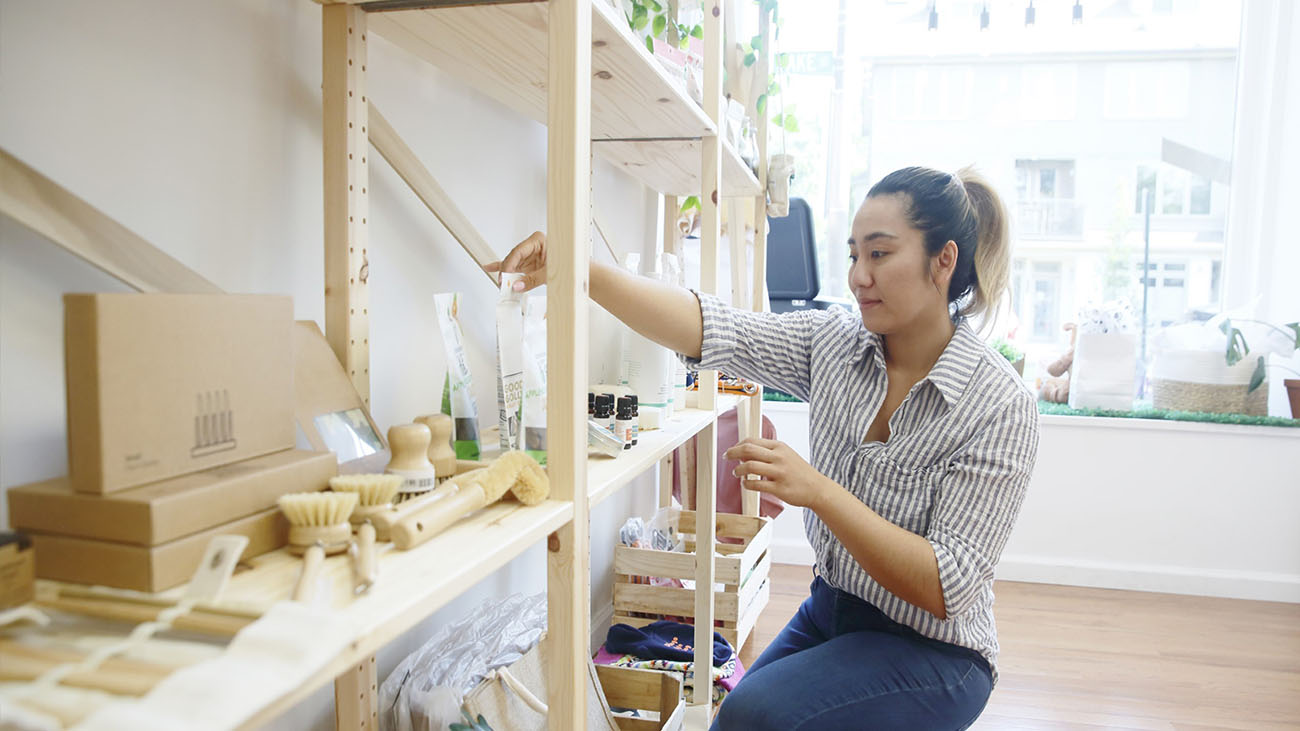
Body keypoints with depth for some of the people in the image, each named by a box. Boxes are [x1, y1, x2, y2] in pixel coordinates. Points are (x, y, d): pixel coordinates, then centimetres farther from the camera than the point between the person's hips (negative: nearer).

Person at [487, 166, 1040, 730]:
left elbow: (948, 588, -22)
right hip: (829, 614, 5)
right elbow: (712, 328, -17)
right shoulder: (834, 343, -6)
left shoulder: (1000, 407, -20)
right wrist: (579, 269, -29)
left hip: (929, 655, -5)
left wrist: (818, 491, -31)